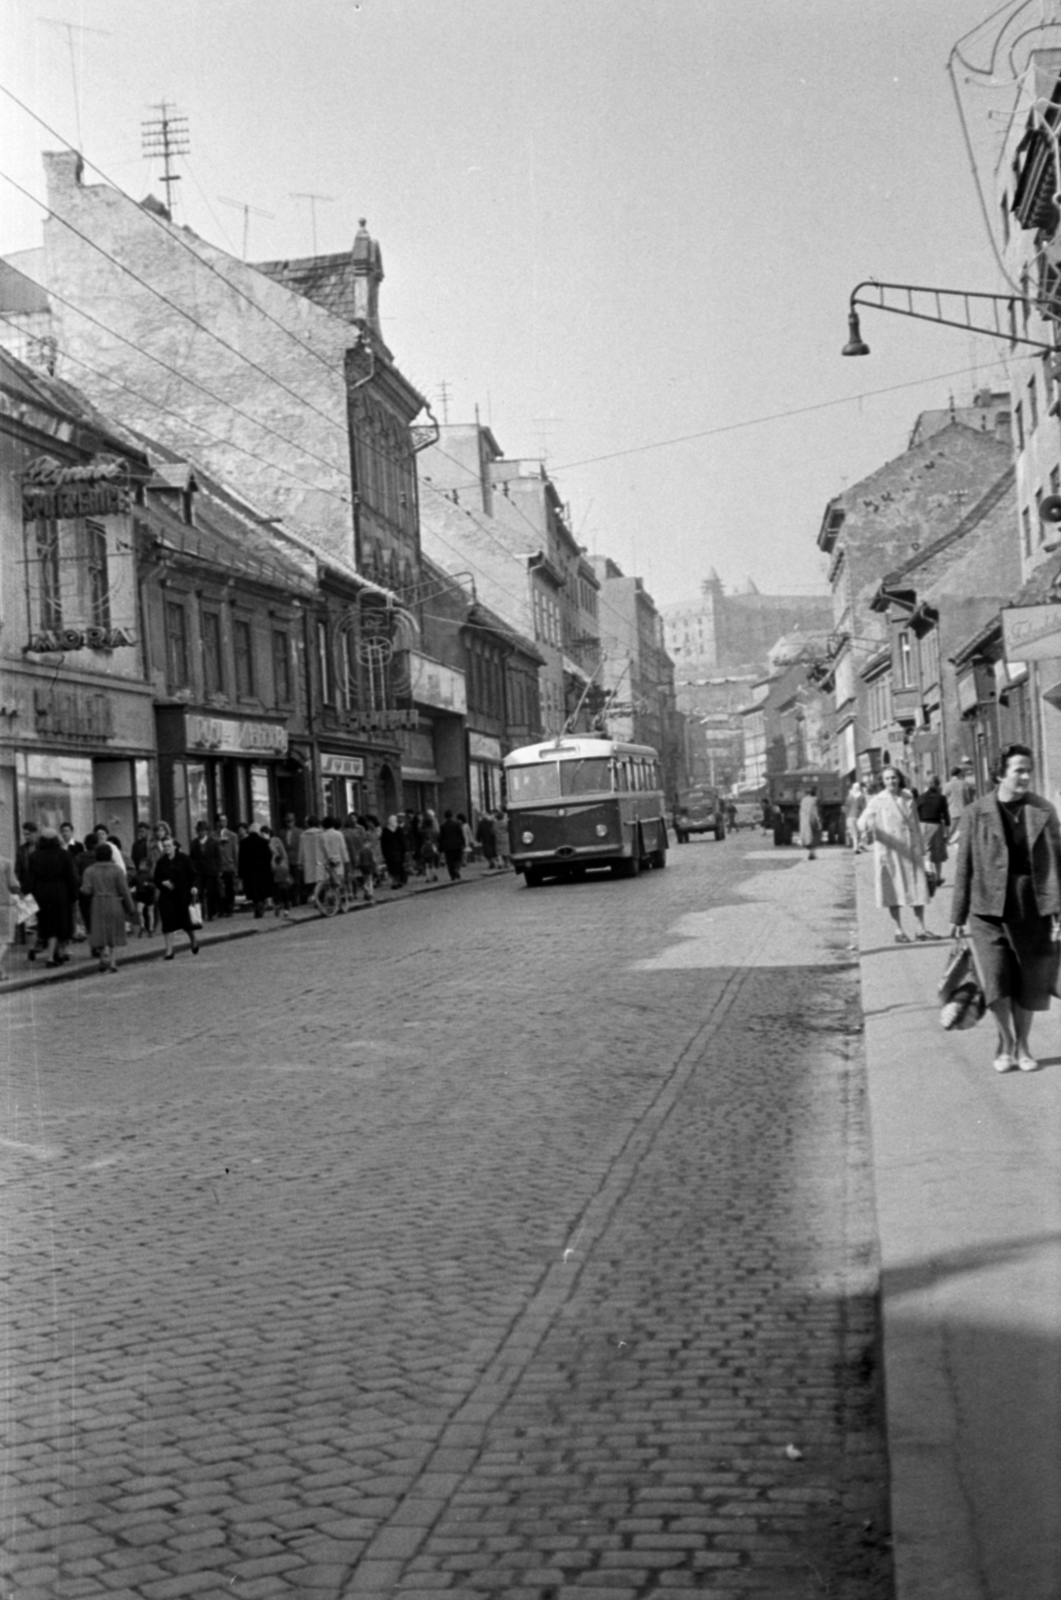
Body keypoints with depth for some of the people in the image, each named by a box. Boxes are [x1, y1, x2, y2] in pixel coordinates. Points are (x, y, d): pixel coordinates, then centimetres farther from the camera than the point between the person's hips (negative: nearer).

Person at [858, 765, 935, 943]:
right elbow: (864, 820, -12)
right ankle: (898, 931, 7)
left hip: (910, 849, 3)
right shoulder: (877, 801, -3)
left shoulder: (908, 798, 8)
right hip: (889, 850, -3)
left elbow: (915, 825, 13)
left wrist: (920, 848, 12)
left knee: (917, 888, 3)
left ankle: (921, 928, 11)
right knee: (894, 890, 0)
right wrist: (865, 827, -36)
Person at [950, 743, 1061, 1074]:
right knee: (995, 978, -13)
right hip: (990, 908, -1)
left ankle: (1023, 1046, 26)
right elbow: (964, 866, 3)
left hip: (1033, 908, 1)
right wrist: (958, 915, 5)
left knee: (1027, 983, 8)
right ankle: (1005, 1041, 9)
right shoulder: (976, 813, -1)